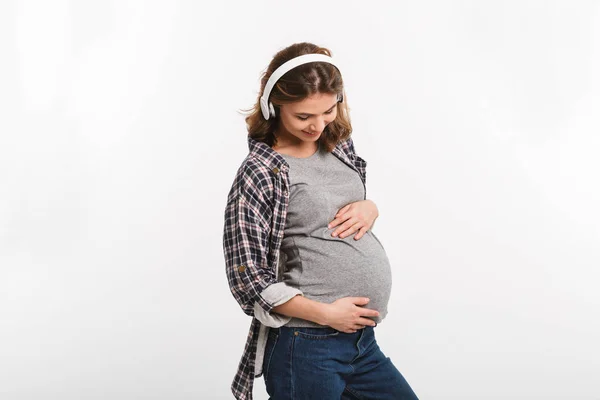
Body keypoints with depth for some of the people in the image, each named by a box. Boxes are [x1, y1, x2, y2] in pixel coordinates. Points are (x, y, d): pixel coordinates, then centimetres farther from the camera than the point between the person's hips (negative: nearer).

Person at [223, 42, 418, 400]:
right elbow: (248, 279, -13)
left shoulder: (339, 146, 6)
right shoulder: (259, 175, -13)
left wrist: (370, 208, -2)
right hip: (307, 347, -7)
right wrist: (325, 313, -17)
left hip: (362, 340, 7)